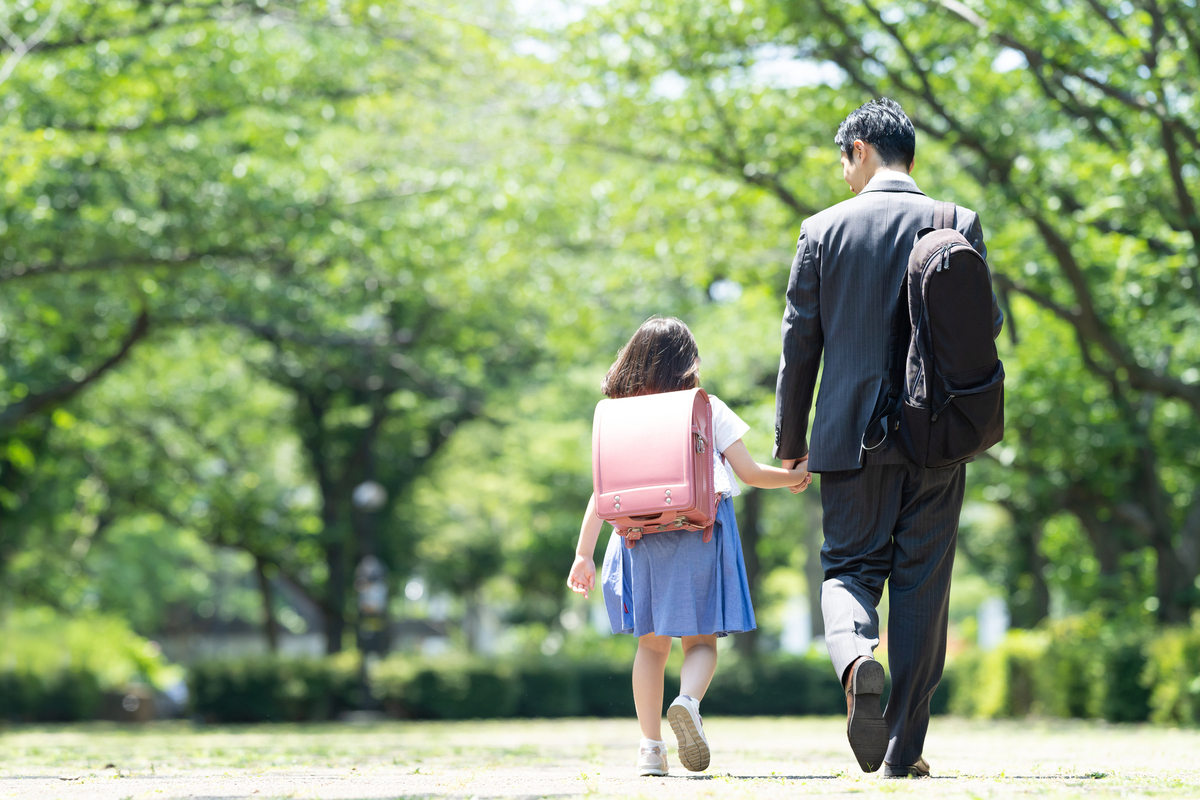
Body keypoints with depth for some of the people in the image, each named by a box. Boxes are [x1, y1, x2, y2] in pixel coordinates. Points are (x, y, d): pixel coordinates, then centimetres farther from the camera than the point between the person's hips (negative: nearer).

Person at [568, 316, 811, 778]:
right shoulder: (708, 409, 3)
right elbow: (749, 473, 2)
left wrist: (583, 554, 3)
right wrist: (793, 478, 20)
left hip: (642, 536, 2)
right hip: (699, 533, -2)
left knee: (652, 644, 10)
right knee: (701, 640, 6)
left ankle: (650, 749, 3)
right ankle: (688, 702, -25)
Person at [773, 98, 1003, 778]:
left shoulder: (824, 229, 1)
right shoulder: (958, 224, 1)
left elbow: (800, 339, 2)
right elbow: (988, 325, 0)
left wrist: (790, 439, 10)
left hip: (852, 431, 0)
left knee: (850, 568, 10)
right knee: (922, 584, 6)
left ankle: (856, 655, -25)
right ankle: (904, 750, 6)